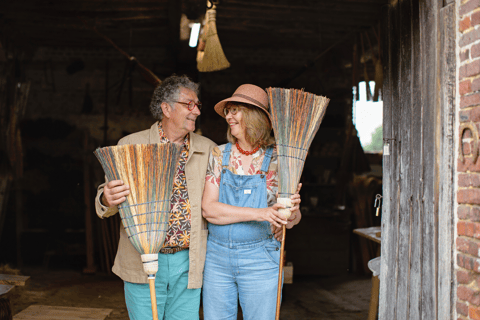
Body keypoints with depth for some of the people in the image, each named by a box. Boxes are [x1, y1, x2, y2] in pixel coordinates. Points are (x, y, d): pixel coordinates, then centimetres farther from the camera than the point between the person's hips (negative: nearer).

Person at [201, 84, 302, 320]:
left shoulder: (276, 159, -2)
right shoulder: (219, 155, 2)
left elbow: (293, 219, 1)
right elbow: (208, 209, -9)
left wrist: (292, 212, -25)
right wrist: (259, 213, -21)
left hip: (260, 259, -2)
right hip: (217, 257, 2)